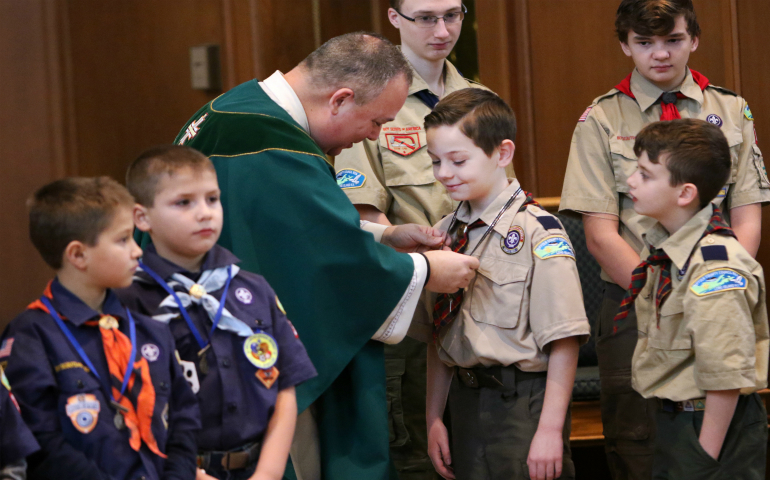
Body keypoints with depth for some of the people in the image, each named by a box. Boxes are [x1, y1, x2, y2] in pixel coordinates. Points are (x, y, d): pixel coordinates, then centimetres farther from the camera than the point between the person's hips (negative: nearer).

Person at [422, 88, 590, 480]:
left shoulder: (537, 232, -12)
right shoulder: (444, 234, 8)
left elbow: (564, 343, -14)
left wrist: (550, 429, -16)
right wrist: (434, 419, 11)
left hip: (523, 403, -6)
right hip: (464, 401, 6)